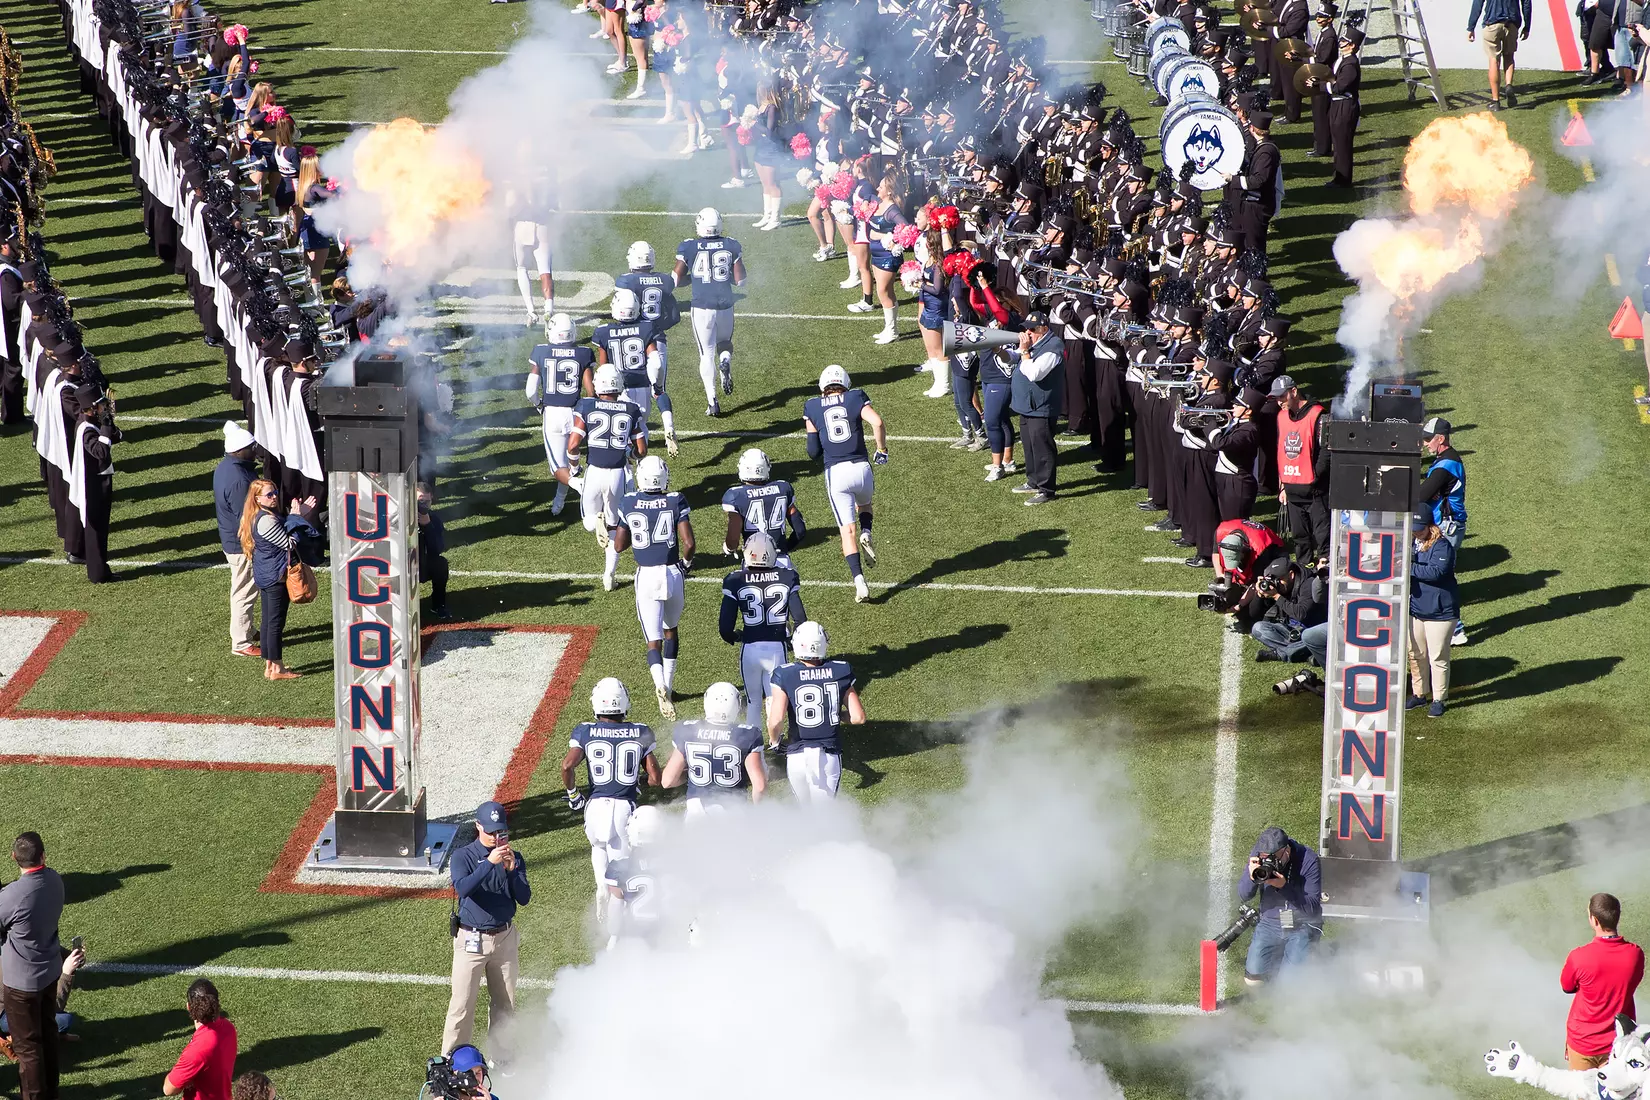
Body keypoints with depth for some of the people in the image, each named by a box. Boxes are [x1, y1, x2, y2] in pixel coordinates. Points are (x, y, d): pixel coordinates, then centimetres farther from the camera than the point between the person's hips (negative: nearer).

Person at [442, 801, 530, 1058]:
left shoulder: (514, 857, 2)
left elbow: (524, 898, -6)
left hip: (505, 938, 4)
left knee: (505, 1002, 12)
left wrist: (512, 870, -22)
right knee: (462, 1005, -5)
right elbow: (462, 888, -25)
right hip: (472, 939, -4)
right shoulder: (463, 856, -7)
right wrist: (489, 863, -34)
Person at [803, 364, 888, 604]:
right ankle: (866, 534, 1)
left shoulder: (812, 407, 9)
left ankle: (860, 583, -12)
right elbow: (877, 422, -12)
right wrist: (882, 450, 2)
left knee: (847, 531, 3)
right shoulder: (856, 398, 6)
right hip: (861, 467, 0)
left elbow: (814, 451, 8)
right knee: (864, 505, 33)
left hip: (835, 473, 0)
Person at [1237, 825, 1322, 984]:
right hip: (1270, 922, 3)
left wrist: (1284, 887, -33)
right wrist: (1251, 877, -27)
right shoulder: (1258, 855, -11)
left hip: (1302, 925, -3)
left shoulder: (1308, 860, -20)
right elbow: (1243, 895, -5)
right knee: (1253, 979, -8)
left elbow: (1313, 907, -21)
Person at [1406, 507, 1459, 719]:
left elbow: (1436, 571, -27)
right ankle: (1419, 694, 30)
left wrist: (1409, 568, -23)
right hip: (1415, 608, 7)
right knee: (1415, 655, 16)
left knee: (1438, 658, -1)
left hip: (1439, 612, -7)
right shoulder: (1412, 542, 8)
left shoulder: (1441, 546, -15)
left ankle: (1438, 700, 8)